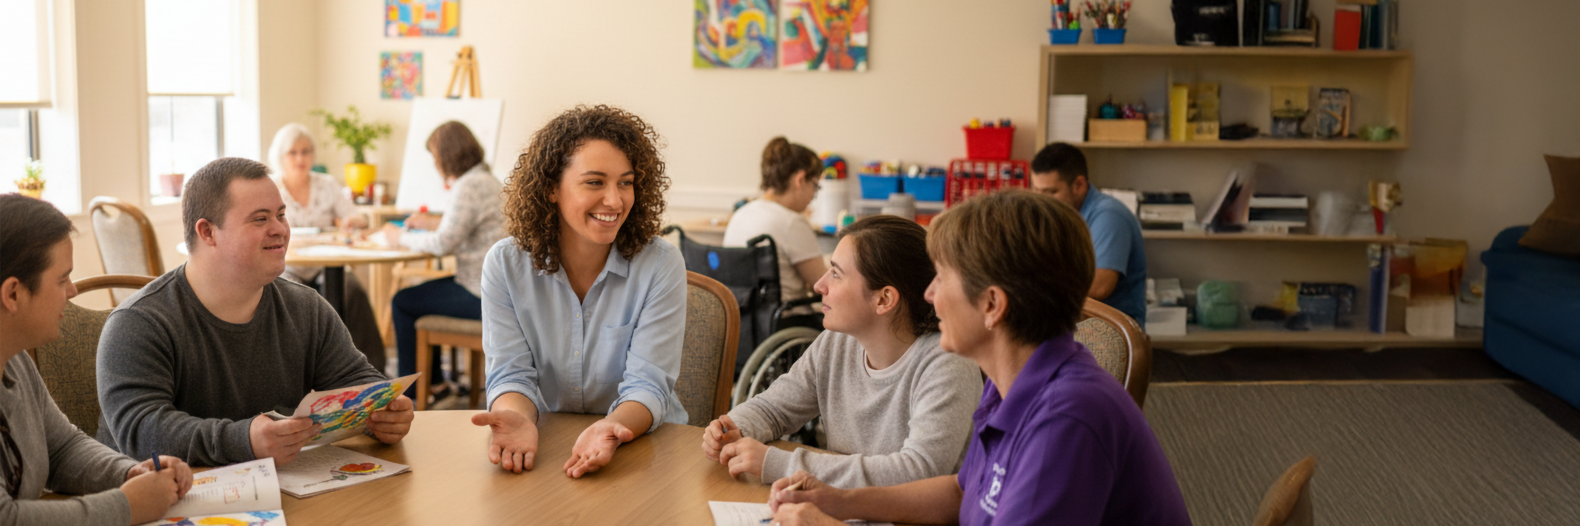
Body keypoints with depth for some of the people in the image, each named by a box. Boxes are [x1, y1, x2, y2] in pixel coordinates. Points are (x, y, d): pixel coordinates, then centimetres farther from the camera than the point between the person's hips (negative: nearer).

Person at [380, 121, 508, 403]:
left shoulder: (469, 186, -19)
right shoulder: (488, 180, 12)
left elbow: (443, 244, -22)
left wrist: (401, 237, -7)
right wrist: (434, 223, 20)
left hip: (483, 295, -10)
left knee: (402, 303, 4)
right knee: (421, 293, 25)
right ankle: (434, 383, 28)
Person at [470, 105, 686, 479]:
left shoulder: (661, 266, -6)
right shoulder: (505, 265, 0)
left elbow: (647, 384, -10)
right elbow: (512, 374, -4)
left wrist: (610, 430, -31)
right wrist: (518, 420, -26)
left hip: (642, 446, -1)